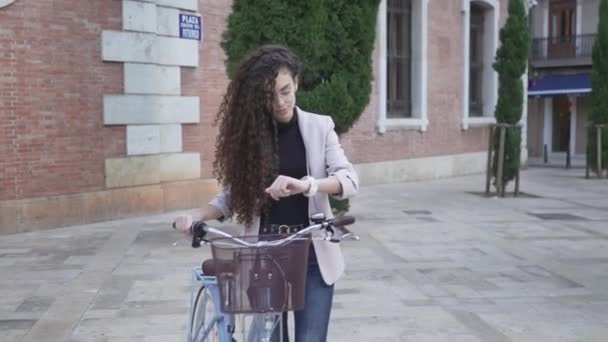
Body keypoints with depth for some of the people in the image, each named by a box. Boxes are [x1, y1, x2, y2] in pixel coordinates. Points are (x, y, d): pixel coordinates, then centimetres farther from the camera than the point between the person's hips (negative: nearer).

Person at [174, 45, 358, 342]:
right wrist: (196, 218, -13)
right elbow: (232, 194, 4)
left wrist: (306, 185, -31)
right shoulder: (247, 133, 2)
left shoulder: (319, 127, -1)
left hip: (311, 255, -1)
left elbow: (349, 180, -12)